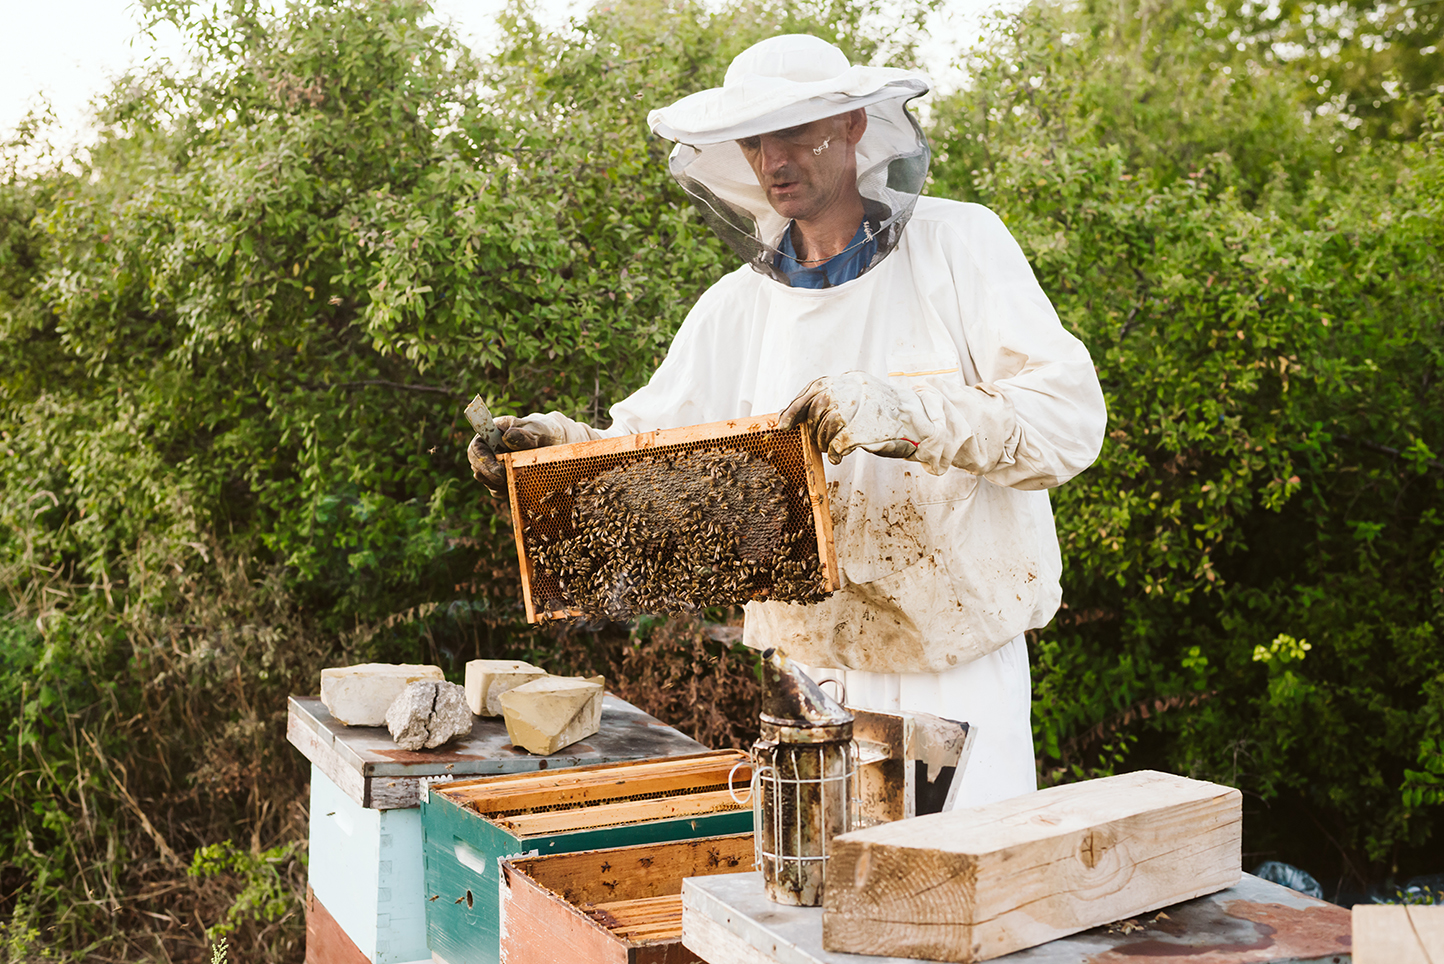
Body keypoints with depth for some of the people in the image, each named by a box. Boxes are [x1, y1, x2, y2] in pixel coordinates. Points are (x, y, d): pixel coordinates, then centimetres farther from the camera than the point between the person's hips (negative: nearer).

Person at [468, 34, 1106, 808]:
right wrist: (559, 443, -14)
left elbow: (1070, 415, -16)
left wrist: (904, 412, -31)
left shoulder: (960, 245, -5)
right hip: (814, 677, 3)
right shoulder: (737, 304, 8)